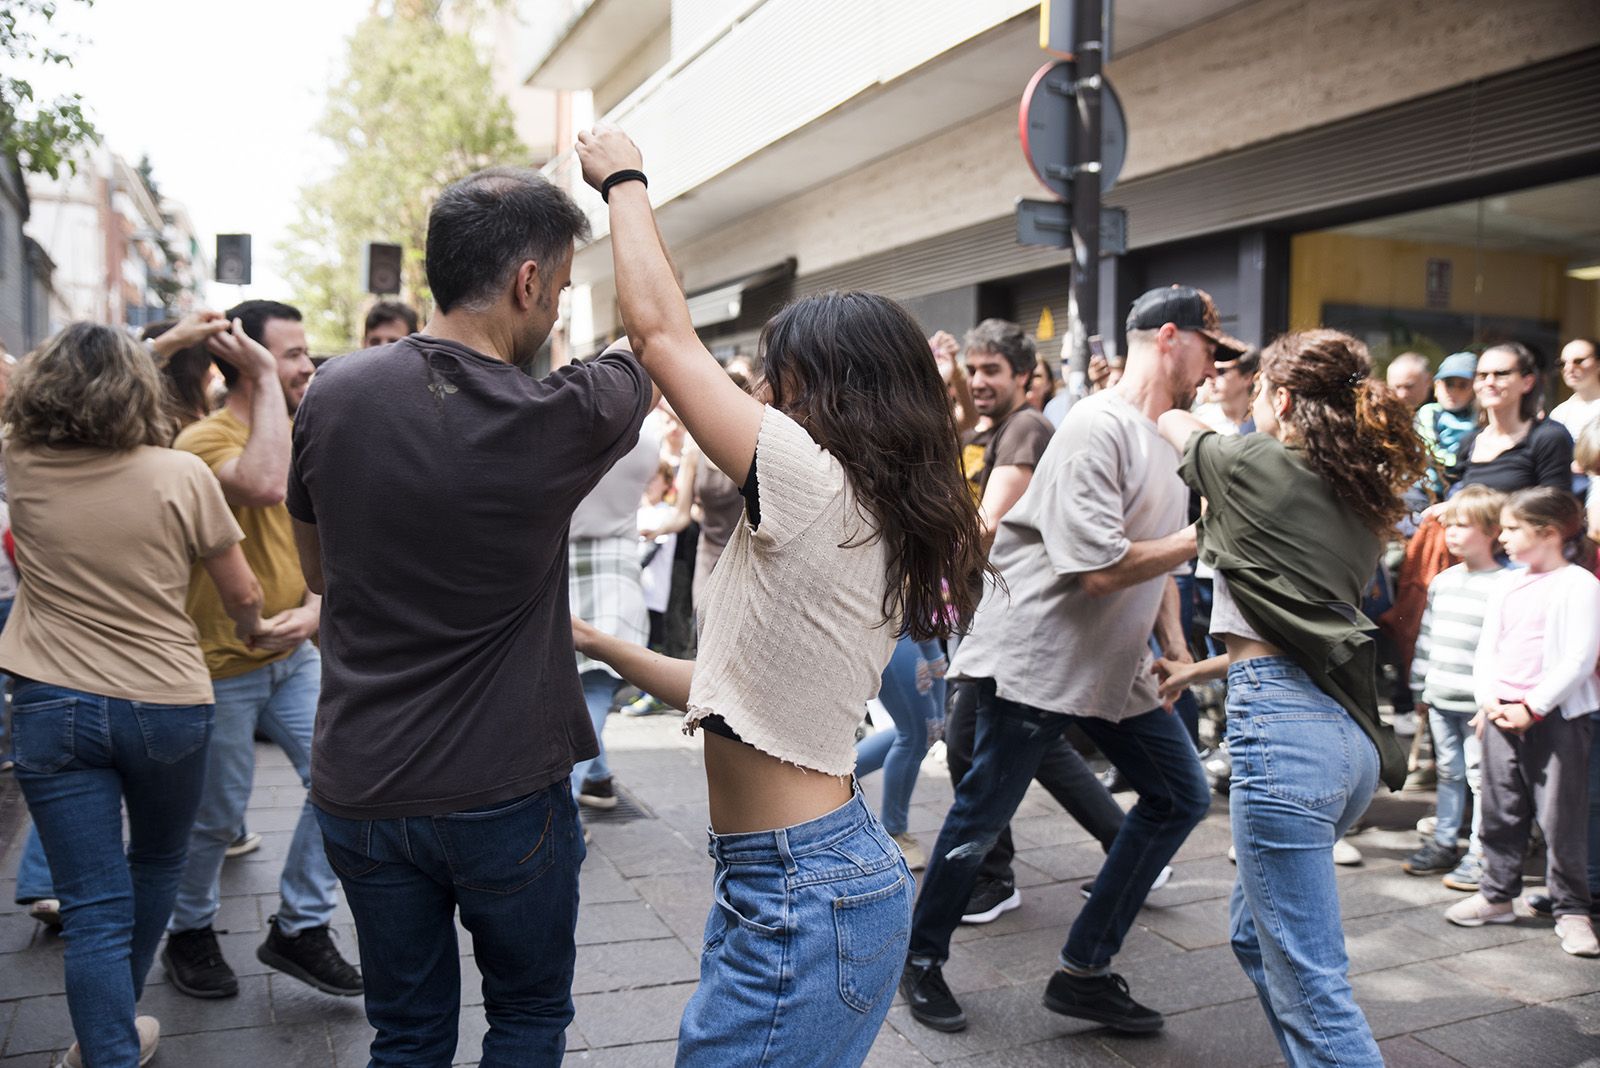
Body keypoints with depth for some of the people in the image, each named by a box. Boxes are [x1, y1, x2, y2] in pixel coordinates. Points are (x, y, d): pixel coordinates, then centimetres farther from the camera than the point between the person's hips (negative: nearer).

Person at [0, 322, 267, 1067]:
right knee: (157, 865, 24)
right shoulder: (180, 475, -12)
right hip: (166, 705, 0)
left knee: (94, 911, 3)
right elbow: (242, 594, -4)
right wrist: (250, 631, 18)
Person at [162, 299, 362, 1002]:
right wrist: (267, 380, -29)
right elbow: (266, 484, -40)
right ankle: (189, 935, 35)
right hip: (220, 663, -6)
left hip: (294, 654, 6)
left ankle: (299, 928, 19)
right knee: (218, 818, 8)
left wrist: (314, 609, -12)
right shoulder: (204, 439, -17)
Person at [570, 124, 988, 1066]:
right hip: (832, 866, 9)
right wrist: (604, 646, 14)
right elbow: (737, 693, 14)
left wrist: (626, 181, 4)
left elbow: (661, 330, -11)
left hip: (799, 895, -9)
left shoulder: (815, 483, -18)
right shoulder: (884, 527, 9)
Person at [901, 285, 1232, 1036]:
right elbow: (1100, 569, -23)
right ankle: (922, 962, 26)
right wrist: (1204, 537, -14)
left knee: (1181, 796, 7)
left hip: (1114, 665, 9)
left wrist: (1176, 648, 9)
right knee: (982, 816, 2)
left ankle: (1084, 972, 17)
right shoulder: (1099, 427, -17)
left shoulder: (1165, 440, 12)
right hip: (1037, 658, -9)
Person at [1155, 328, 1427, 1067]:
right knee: (1257, 934, 24)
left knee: (1310, 985, -5)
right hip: (1353, 732, 9)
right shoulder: (1361, 499, 17)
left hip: (1284, 727, -9)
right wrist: (1200, 670, 34)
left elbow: (1175, 424, 20)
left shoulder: (1259, 464, -3)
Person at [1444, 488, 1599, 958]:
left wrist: (1532, 707, -15)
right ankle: (1498, 894, 23)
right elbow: (1486, 649, 14)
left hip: (1557, 715, -6)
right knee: (1501, 811, 11)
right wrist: (1490, 699, -1)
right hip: (1502, 714, 6)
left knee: (1561, 816, 0)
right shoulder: (1506, 584, 13)